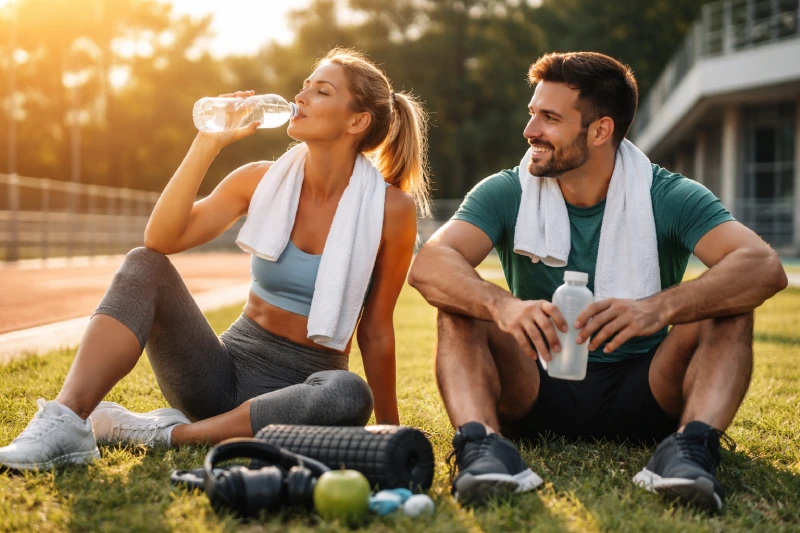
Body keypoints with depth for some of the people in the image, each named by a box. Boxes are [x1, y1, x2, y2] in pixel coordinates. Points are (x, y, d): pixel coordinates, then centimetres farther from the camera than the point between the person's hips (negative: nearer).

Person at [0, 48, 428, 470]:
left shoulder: (391, 209, -7)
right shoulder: (262, 181, 0)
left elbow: (376, 330, -1)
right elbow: (161, 240, -12)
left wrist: (389, 430, 2)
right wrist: (208, 143, -18)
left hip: (297, 389, -2)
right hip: (227, 370, 3)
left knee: (349, 395, -37)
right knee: (143, 266, -17)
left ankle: (172, 433, -24)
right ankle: (66, 423, -32)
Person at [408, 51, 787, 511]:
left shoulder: (668, 197, -8)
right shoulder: (507, 194, -5)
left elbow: (765, 267, -25)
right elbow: (428, 265, -23)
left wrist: (660, 308, -44)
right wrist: (502, 306, -45)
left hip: (643, 400, 0)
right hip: (536, 398, 1)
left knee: (729, 305, -21)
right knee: (461, 308, -21)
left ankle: (693, 444, -39)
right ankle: (480, 442, -41)